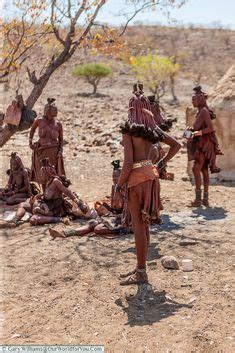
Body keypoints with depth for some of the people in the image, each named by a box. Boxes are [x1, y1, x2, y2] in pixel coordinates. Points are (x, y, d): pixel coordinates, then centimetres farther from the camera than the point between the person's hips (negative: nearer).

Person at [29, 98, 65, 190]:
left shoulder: (58, 124, -1)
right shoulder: (39, 121, -3)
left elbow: (61, 139, 9)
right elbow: (32, 129, 18)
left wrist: (61, 150, -5)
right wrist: (30, 142, 12)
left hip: (54, 152, 0)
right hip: (41, 151, 0)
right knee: (42, 175, 6)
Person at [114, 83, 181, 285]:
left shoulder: (129, 129, -12)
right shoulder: (153, 129, 8)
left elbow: (128, 162, -18)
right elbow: (176, 145, 15)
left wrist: (120, 184, -8)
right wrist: (162, 163, 15)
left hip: (137, 176, -7)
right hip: (151, 173, 8)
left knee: (138, 225, -1)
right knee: (144, 225, 15)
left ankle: (141, 273, 7)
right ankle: (141, 267, 27)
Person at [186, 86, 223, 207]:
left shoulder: (204, 111, -12)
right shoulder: (200, 112, 16)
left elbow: (211, 128, -18)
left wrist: (199, 132, -26)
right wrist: (192, 129, 7)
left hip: (205, 144, -10)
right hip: (201, 144, 10)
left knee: (196, 169, -14)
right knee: (204, 170, 9)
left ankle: (198, 199, -13)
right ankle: (205, 199, 13)